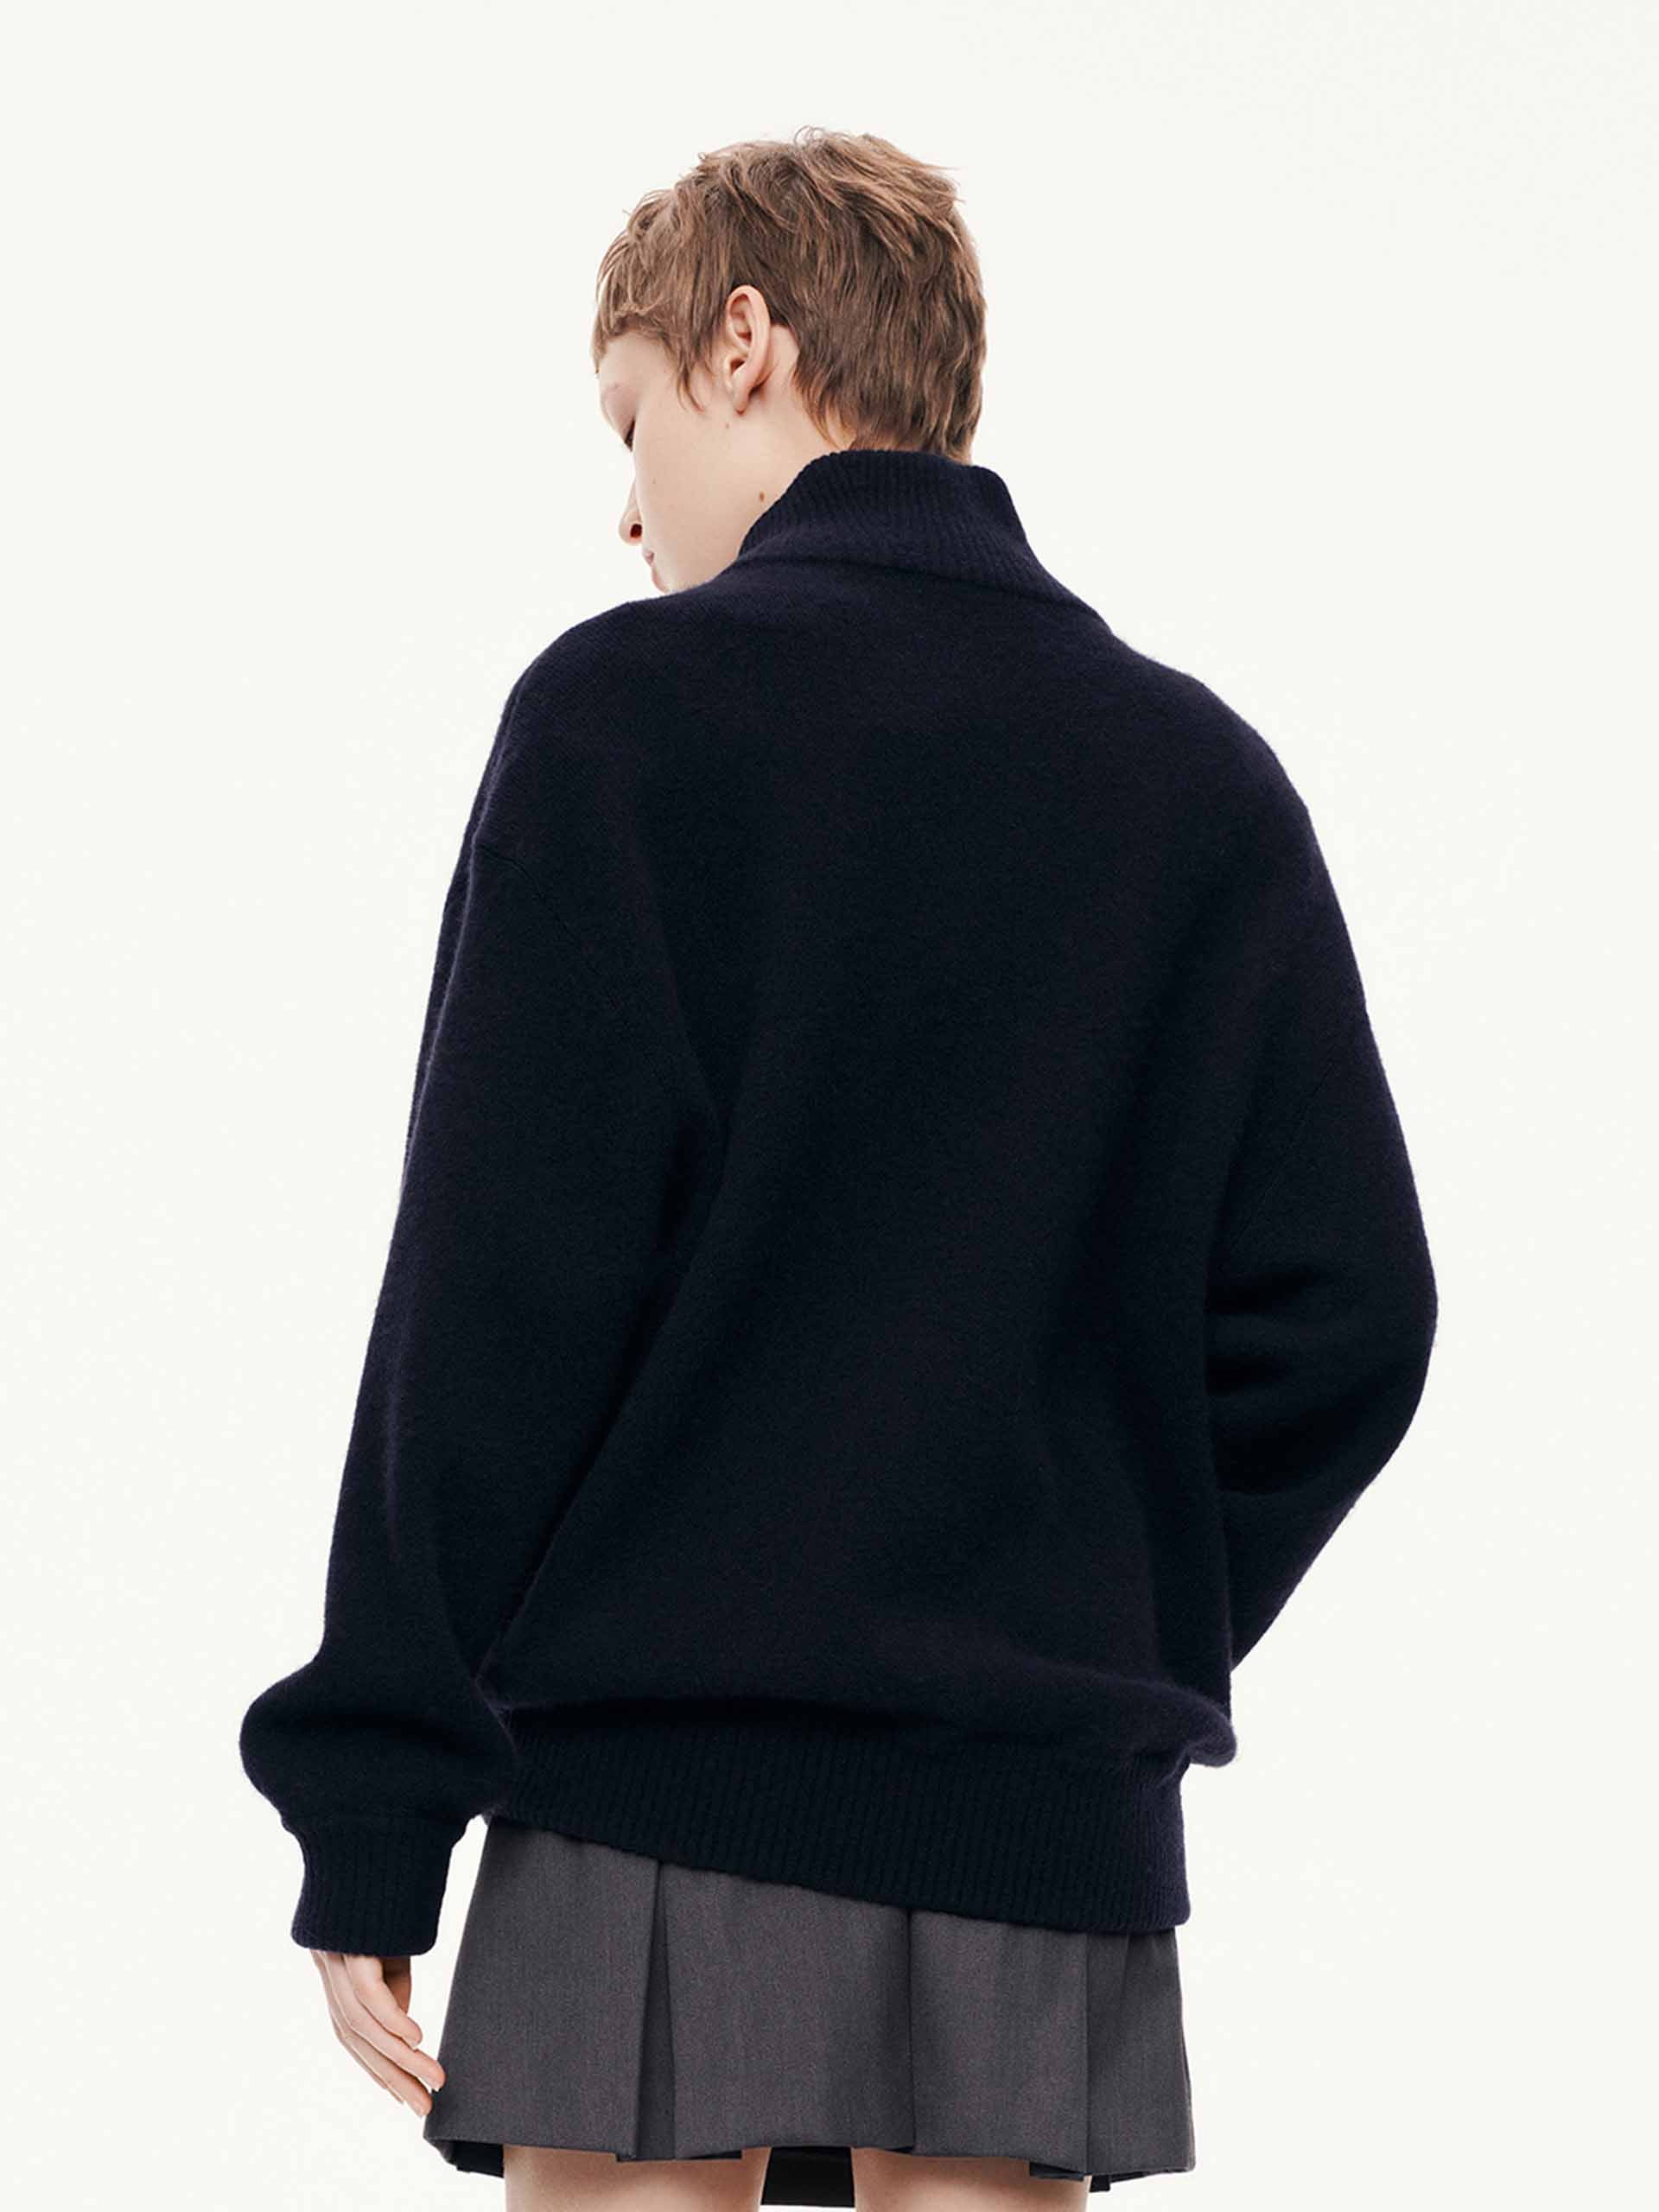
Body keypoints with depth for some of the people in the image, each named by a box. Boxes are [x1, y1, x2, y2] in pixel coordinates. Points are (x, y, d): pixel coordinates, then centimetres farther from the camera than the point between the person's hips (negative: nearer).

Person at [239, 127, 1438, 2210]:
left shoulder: (629, 708, -3)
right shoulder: (1204, 776, 11)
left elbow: (495, 1294, -8)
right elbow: (1342, 1313, 5)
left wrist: (371, 1820, -5)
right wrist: (1129, 1628, 14)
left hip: (666, 1750, -4)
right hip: (1051, 1807, 4)